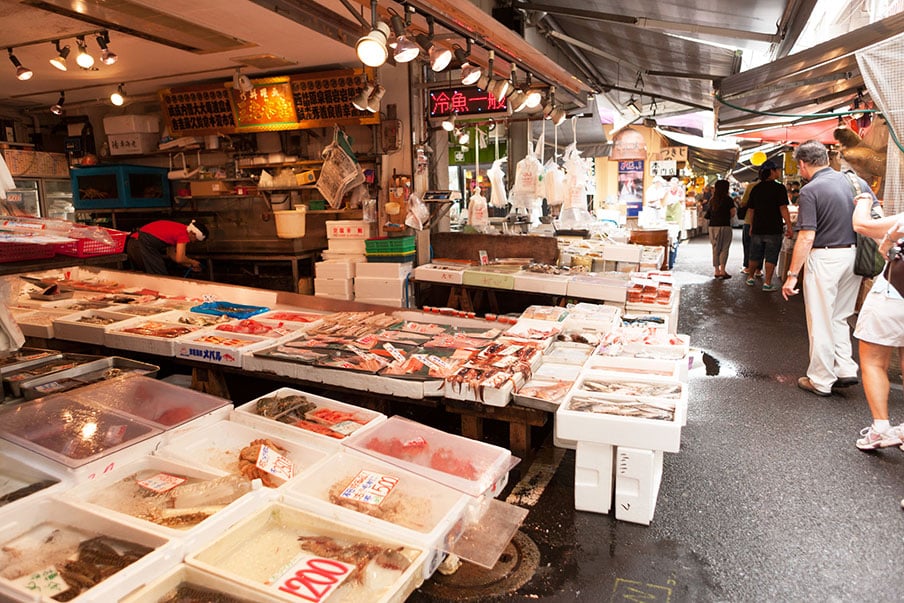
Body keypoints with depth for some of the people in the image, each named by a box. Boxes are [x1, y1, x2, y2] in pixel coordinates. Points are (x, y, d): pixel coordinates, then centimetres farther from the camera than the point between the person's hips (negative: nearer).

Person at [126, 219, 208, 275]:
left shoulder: (177, 228, 22)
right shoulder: (184, 234, -5)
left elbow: (171, 254, 27)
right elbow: (179, 259, -10)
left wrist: (189, 266, 27)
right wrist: (192, 262, 9)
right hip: (145, 244, -10)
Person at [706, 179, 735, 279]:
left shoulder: (712, 200, 7)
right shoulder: (728, 199, -6)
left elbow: (710, 213, 8)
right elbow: (732, 213, -5)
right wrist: (726, 218, 14)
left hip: (712, 226, 5)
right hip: (724, 226, -5)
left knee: (715, 249, 9)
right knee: (724, 249, 1)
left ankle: (717, 271, 10)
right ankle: (722, 271, -4)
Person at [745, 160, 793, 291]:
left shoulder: (755, 188, 7)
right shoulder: (779, 188, -10)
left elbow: (750, 209, 12)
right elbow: (783, 209, -15)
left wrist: (752, 226, 23)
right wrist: (789, 227, -11)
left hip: (757, 228, 5)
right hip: (773, 229, -5)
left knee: (755, 255, 16)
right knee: (771, 257, 1)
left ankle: (751, 278, 28)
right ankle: (767, 283, 2)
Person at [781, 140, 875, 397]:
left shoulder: (810, 190, -14)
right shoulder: (856, 181, 5)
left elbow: (807, 237, -19)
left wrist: (792, 275, -15)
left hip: (824, 258, -6)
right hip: (854, 255, 7)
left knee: (820, 322, 5)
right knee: (839, 317, 22)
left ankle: (820, 381, 15)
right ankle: (846, 370, 21)